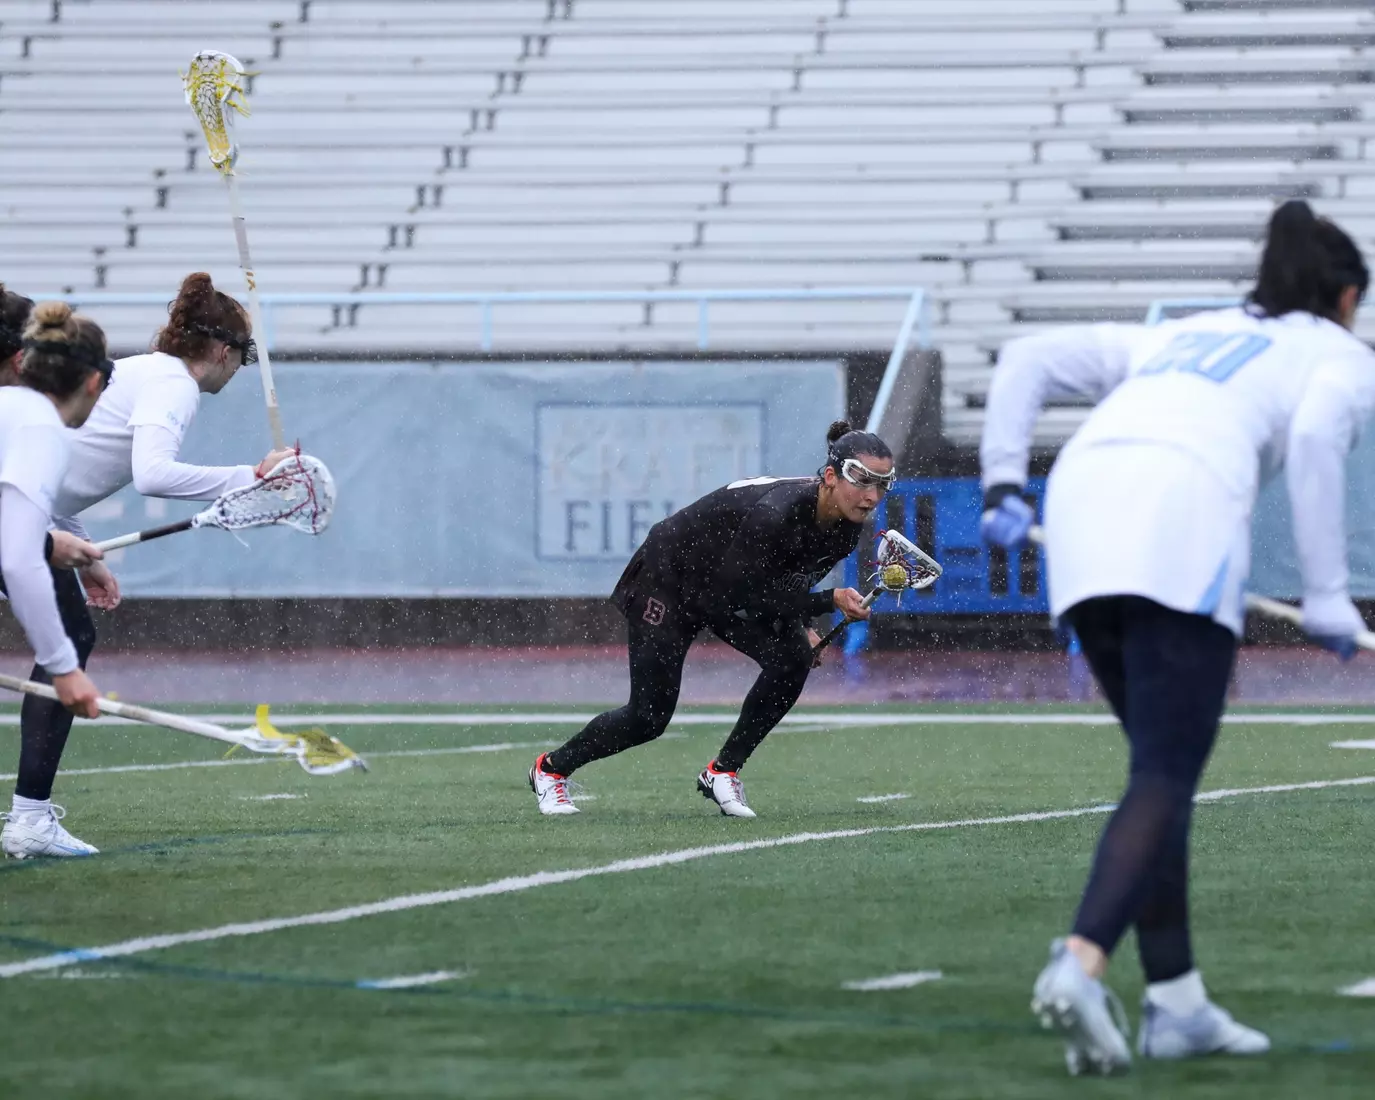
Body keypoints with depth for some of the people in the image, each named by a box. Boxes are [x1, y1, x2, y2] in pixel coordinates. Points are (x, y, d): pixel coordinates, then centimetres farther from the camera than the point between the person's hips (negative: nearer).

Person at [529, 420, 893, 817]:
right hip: (669, 576, -7)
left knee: (794, 658, -19)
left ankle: (722, 772, -4)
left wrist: (799, 625, -6)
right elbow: (746, 593, -32)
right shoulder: (774, 512, -39)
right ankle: (552, 768, 23)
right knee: (650, 715, -4)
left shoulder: (845, 530, -14)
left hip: (725, 586, 7)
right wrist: (829, 601, -34)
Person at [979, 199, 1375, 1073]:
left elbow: (1028, 359, 26)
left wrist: (1005, 480, 21)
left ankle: (1176, 1001, 13)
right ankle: (1082, 963, -31)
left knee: (1164, 768, 16)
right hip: (1186, 519, -6)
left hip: (1079, 499, 6)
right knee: (1165, 779, -9)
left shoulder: (1175, 337, 36)